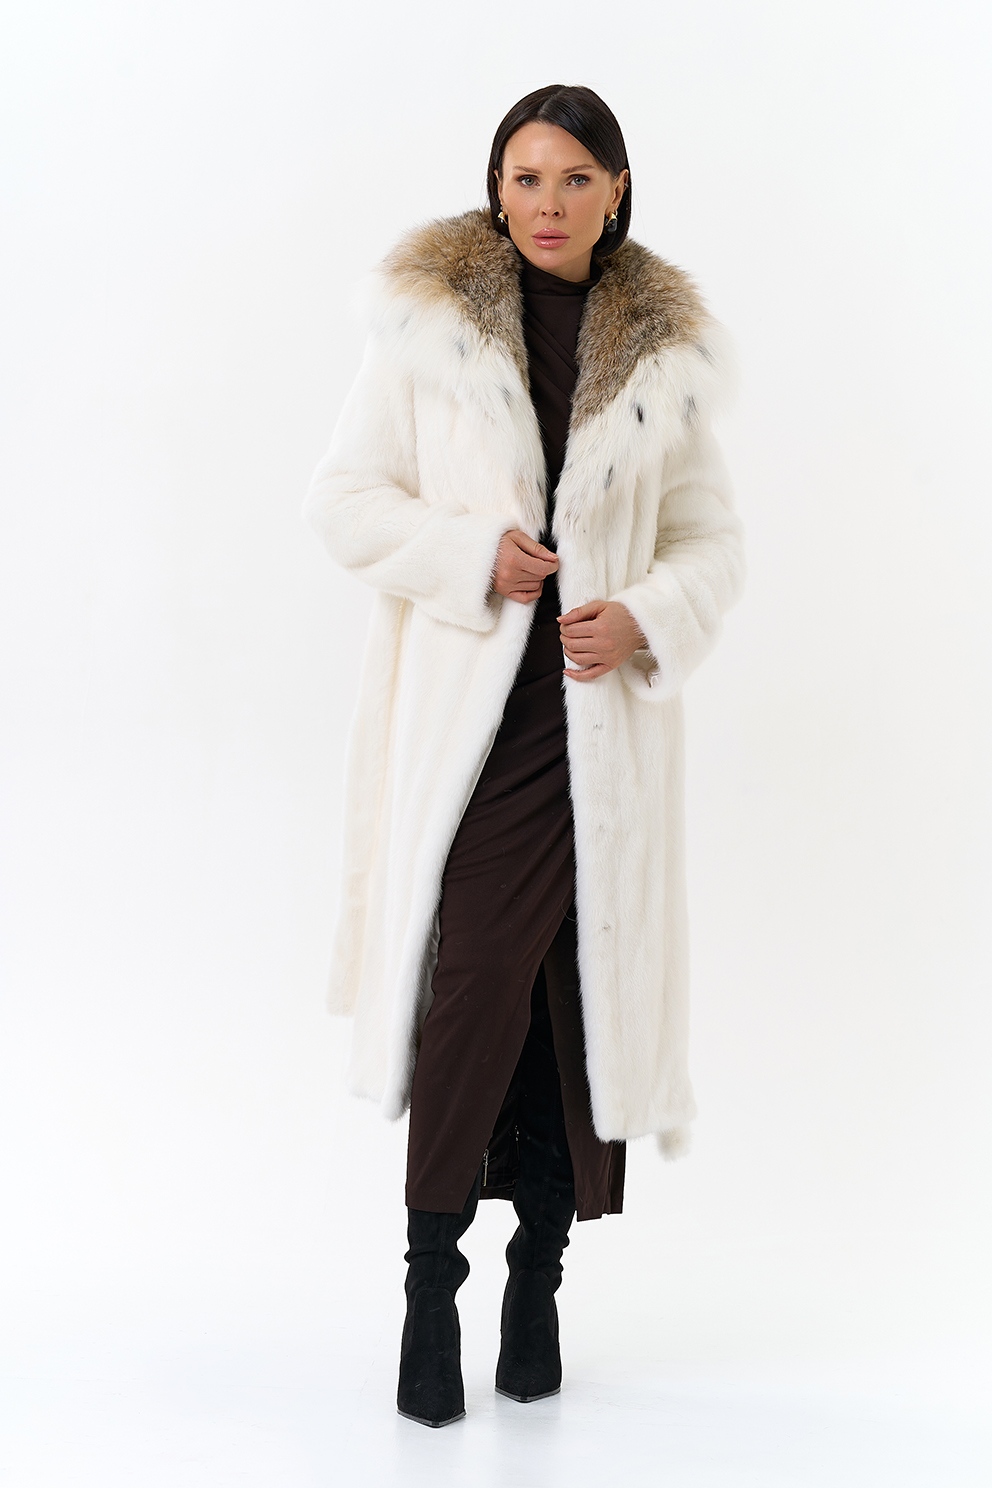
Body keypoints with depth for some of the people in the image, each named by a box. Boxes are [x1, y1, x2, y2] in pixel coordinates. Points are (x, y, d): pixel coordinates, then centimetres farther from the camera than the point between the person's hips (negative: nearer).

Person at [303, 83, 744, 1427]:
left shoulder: (664, 357, 9)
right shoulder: (428, 325, 3)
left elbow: (715, 541, 11)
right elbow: (344, 497, 2)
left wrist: (647, 618, -9)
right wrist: (474, 554, -12)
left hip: (604, 717, 2)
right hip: (466, 711, -2)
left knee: (583, 988, 3)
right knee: (470, 984, -8)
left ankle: (540, 1278, 18)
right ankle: (431, 1283, 5)